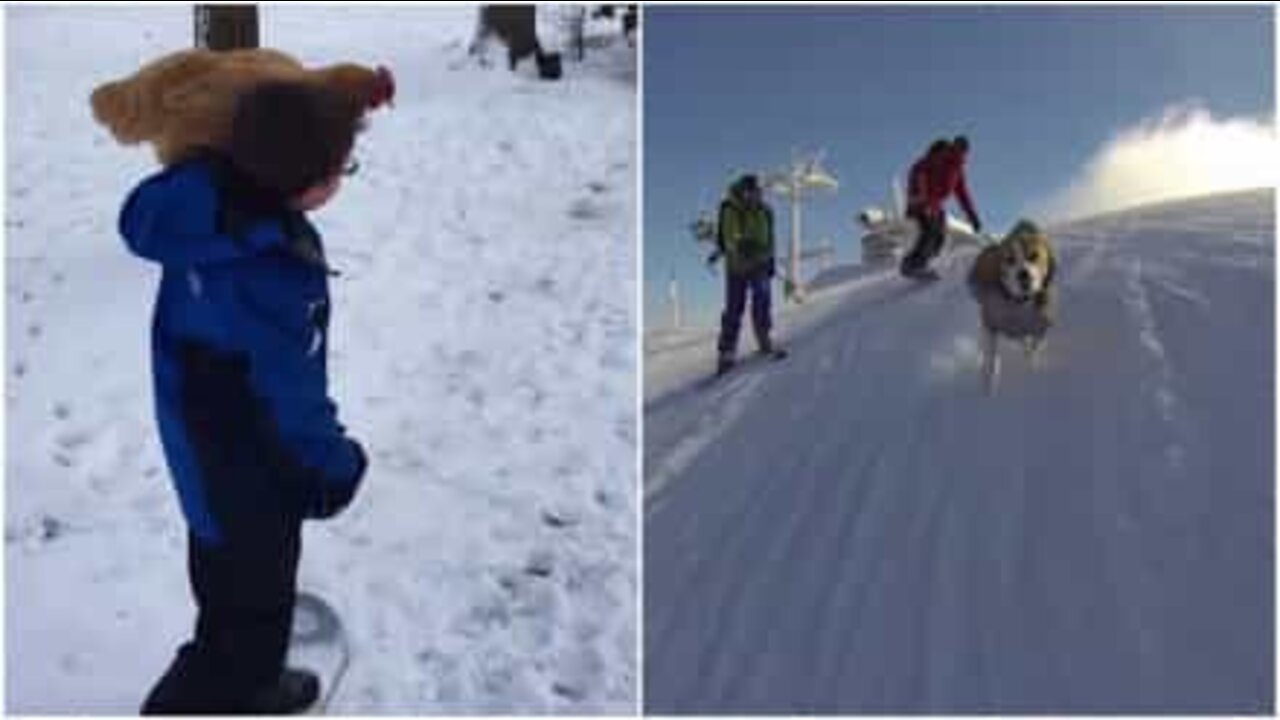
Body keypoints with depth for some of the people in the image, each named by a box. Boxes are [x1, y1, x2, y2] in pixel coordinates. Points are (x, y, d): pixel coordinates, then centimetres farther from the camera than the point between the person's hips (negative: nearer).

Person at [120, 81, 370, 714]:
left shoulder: (208, 202, -10)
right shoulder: (266, 273, -35)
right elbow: (291, 390, -26)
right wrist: (336, 462, -9)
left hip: (208, 450, 9)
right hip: (246, 469, -9)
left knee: (238, 585, 28)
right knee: (249, 601, 10)